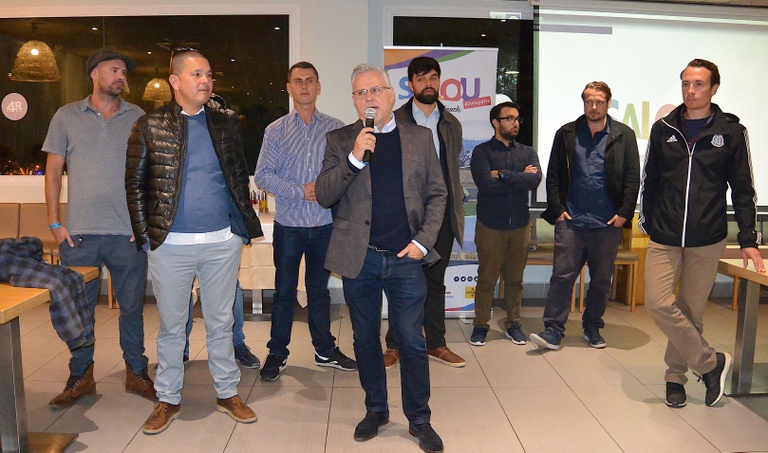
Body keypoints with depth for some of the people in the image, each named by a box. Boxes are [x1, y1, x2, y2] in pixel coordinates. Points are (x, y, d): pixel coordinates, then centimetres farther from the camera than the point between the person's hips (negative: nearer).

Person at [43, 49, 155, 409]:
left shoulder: (138, 117, 6)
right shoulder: (67, 117, 6)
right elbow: (53, 172, 7)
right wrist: (54, 223, 0)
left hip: (128, 232, 0)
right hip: (79, 232, 1)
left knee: (132, 306, 7)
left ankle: (136, 372, 22)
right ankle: (80, 377, 24)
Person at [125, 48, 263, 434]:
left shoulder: (226, 123, 7)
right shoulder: (149, 126, 0)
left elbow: (240, 176, 12)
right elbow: (135, 183, 2)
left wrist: (244, 224, 5)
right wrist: (145, 235, -3)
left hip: (223, 242, 2)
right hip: (170, 244, -1)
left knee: (221, 322, 13)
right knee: (171, 326, 12)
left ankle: (227, 393, 28)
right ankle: (168, 399, 29)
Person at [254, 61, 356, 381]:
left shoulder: (335, 128, 4)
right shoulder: (276, 130, 2)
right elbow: (262, 175, -4)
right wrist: (300, 191, -14)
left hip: (325, 224, 1)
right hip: (289, 224, -1)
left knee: (319, 289, 14)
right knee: (284, 291, 8)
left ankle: (325, 350, 27)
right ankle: (277, 353, 22)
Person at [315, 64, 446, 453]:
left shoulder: (420, 137, 6)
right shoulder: (339, 140, 4)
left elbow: (437, 194, 6)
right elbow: (324, 196, -4)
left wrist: (423, 240, -6)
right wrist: (354, 157, -17)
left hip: (406, 259, 0)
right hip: (358, 259, 1)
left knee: (412, 342, 4)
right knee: (366, 340, 13)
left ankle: (419, 419, 22)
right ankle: (375, 410, 32)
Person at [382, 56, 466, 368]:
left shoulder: (451, 124, 12)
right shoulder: (394, 121, 0)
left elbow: (454, 169, 16)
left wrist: (457, 210, 9)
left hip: (442, 214, 4)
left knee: (435, 282, 13)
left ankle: (436, 343, 25)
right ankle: (395, 345, 17)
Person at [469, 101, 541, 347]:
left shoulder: (527, 152, 10)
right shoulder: (482, 151, -1)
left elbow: (536, 179, -10)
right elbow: (485, 183, -18)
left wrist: (502, 174, -14)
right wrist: (520, 178, -9)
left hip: (520, 226, 3)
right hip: (490, 226, -3)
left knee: (515, 279, 11)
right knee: (486, 279, 4)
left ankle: (513, 324, 24)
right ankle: (481, 324, 17)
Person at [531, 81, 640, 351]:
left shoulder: (624, 136, 5)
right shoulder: (566, 134, 7)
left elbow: (632, 178, 3)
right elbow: (553, 176, 6)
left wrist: (624, 213, -4)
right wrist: (556, 209, -2)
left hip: (608, 223, 1)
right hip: (571, 220, 0)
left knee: (602, 280, 11)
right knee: (562, 275, -4)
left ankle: (593, 328, 26)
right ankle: (553, 331, 1)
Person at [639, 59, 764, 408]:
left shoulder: (731, 132, 2)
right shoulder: (663, 129, 6)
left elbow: (743, 189, 5)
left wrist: (748, 240, 1)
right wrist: (647, 222, 10)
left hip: (707, 240, -1)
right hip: (664, 239, 1)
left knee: (691, 312, 6)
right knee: (658, 303, -11)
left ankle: (676, 375, 25)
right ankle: (711, 362, 8)